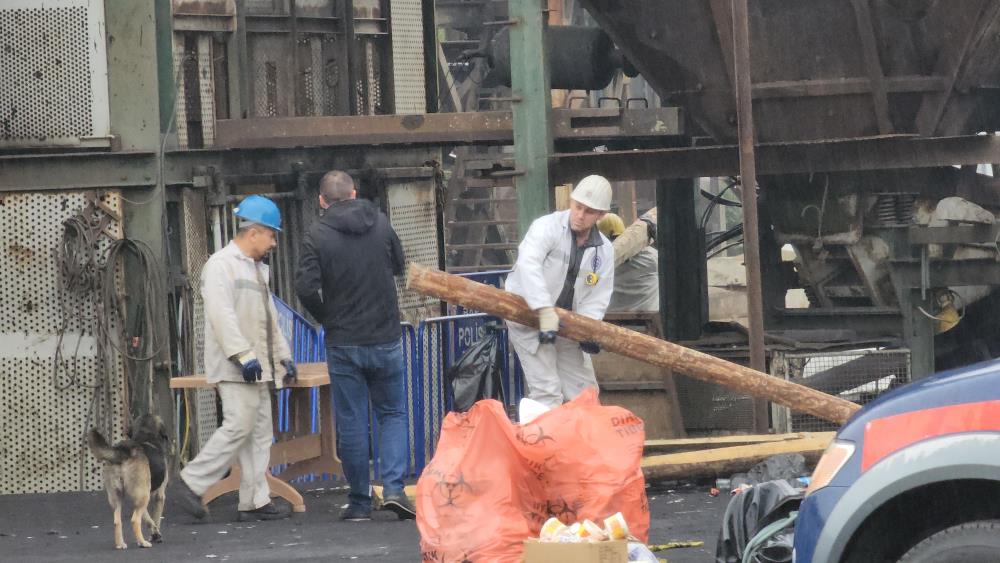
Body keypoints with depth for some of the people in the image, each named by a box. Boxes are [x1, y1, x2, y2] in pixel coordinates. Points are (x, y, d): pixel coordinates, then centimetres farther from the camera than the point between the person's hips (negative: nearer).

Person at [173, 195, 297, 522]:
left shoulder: (258, 270, 22)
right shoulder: (221, 265, -9)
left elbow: (270, 320, 29)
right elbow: (222, 314, -19)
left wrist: (283, 356, 21)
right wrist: (243, 355, -25)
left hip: (258, 367, 10)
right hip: (235, 369, -10)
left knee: (260, 432, 6)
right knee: (239, 427, -16)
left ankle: (255, 501, 6)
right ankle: (192, 481, -8)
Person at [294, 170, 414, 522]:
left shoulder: (317, 235, -8)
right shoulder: (380, 223, 1)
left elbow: (306, 288, -14)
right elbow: (399, 265, 16)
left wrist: (326, 317, 2)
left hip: (343, 343, -2)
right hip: (386, 339, 2)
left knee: (351, 422, 5)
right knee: (392, 413, 12)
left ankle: (360, 502, 9)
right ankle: (393, 486, -5)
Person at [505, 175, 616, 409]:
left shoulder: (604, 250, 2)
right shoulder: (548, 227, -16)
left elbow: (597, 298, 0)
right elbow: (528, 265, -34)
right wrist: (546, 312, -44)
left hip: (565, 324, 6)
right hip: (529, 317, -6)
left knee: (584, 391, 10)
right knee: (547, 393, -14)